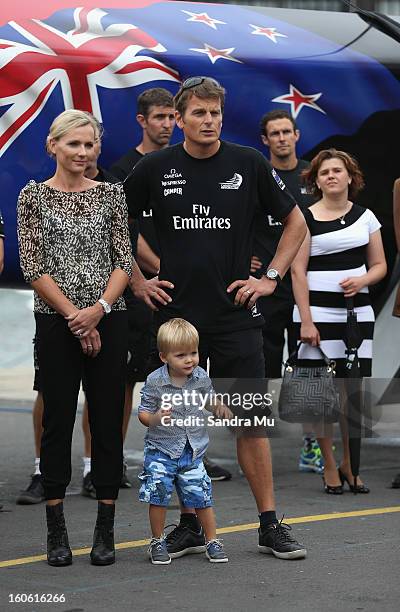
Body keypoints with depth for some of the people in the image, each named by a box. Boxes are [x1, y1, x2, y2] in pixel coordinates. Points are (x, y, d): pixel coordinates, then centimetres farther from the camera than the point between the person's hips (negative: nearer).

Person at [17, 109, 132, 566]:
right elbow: (33, 267, -5)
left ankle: (105, 530, 9)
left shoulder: (111, 194, 7)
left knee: (108, 420, 2)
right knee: (58, 420, 1)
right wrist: (74, 316, -11)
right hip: (55, 322, -2)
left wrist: (98, 309, -13)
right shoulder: (34, 195, 2)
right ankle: (56, 531, 9)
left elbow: (124, 261, 2)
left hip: (107, 319, 2)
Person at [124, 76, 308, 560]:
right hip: (175, 313, 1)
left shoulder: (248, 164, 0)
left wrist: (270, 278, 2)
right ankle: (189, 524, 16)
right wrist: (137, 282, 5)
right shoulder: (155, 169, 1)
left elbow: (296, 222, 10)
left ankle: (269, 525, 5)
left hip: (236, 314, -1)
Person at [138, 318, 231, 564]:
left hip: (193, 450, 2)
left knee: (202, 497, 4)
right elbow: (143, 413, -6)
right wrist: (155, 418, -27)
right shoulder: (155, 382, -13)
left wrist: (222, 410, -6)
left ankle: (212, 542, 17)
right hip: (161, 450, -2)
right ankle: (158, 542, 17)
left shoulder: (201, 377, -3)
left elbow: (211, 400, 15)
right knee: (158, 496, 0)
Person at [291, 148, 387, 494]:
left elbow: (379, 265, 15)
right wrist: (305, 321, -12)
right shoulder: (306, 218, -1)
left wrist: (363, 279, -8)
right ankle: (329, 467, 10)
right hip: (319, 313, -3)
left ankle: (350, 464, 16)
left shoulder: (366, 217, 11)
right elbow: (298, 271, -5)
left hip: (358, 313, 3)